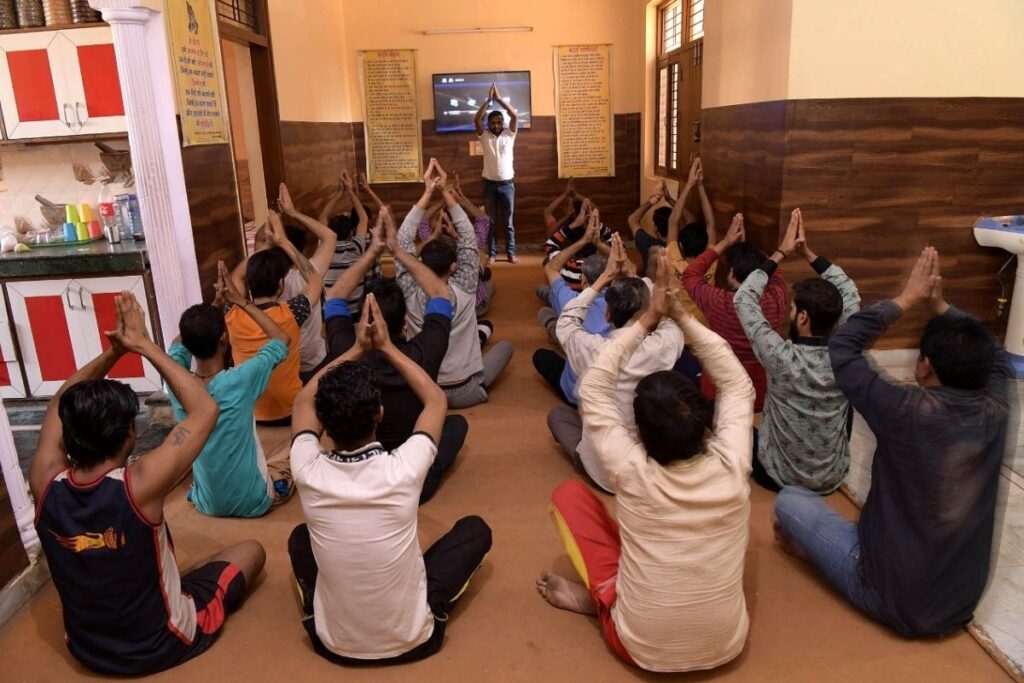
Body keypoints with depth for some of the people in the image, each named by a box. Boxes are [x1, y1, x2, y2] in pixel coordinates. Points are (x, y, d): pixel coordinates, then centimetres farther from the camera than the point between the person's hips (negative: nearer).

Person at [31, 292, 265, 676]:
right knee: (251, 550, 15)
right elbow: (205, 410, -22)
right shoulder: (138, 485, -33)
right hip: (163, 645, -5)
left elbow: (61, 405, -1)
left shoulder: (46, 484, -20)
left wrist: (113, 351, -10)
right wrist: (144, 345, -19)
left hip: (86, 648, 6)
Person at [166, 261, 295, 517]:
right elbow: (282, 340, -10)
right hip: (253, 503, -4)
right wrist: (241, 301, -9)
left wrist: (217, 303, -3)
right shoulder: (241, 380, -29)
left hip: (207, 504, 4)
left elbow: (180, 343, 7)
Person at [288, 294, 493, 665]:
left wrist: (357, 348, 1)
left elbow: (304, 401, 2)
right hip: (413, 640, -2)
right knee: (475, 528, 14)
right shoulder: (404, 469, -26)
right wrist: (386, 346, 0)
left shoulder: (309, 473, -21)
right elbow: (436, 400, -4)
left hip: (334, 643, 3)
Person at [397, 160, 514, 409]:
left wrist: (428, 192, -13)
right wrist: (444, 190, -10)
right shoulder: (464, 291, -18)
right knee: (505, 346, 21)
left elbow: (403, 242, -10)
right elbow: (468, 238, -9)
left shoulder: (411, 294, -16)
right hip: (466, 392, -1)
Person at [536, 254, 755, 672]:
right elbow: (737, 385, -3)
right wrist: (682, 316, -8)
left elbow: (594, 390, -10)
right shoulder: (731, 467, -18)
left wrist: (646, 322, -9)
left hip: (642, 648, -2)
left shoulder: (632, 473, -23)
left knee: (568, 495, 2)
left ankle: (601, 596, 7)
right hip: (726, 644, 3)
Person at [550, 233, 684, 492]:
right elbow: (668, 318, 7)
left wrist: (606, 276, 4)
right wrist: (632, 275, 8)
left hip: (603, 472, -1)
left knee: (557, 413, 24)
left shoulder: (592, 349, -21)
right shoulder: (664, 345, -20)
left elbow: (566, 322, 4)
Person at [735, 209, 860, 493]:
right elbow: (850, 292, -1)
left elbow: (743, 298, -17)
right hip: (833, 478, 4)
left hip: (779, 478, -3)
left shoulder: (781, 358, -30)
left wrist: (781, 253, -12)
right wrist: (807, 252, -6)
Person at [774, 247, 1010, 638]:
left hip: (893, 599, -6)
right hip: (962, 602, 6)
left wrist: (905, 300, -9)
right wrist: (938, 306, 4)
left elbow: (842, 346, -14)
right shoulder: (996, 410, -11)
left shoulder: (909, 411, -26)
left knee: (790, 500, 5)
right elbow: (996, 356, 12)